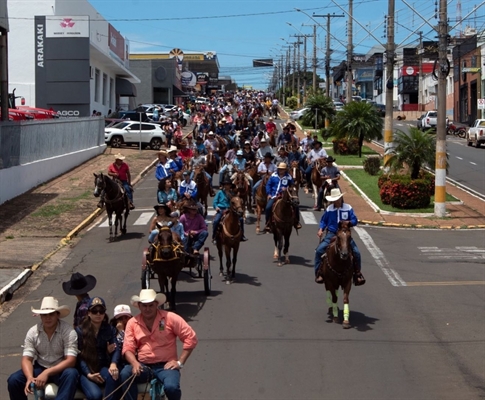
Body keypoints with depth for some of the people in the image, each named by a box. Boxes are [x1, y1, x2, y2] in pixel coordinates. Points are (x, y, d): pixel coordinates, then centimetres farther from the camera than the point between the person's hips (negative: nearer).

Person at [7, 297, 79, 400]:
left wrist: (47, 373, -35)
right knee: (13, 380, -19)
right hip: (40, 368, 4)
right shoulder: (33, 332, -6)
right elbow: (26, 359, -9)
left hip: (61, 369, -3)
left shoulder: (68, 331, -17)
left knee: (71, 374, -38)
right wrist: (30, 378, -32)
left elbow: (71, 360, -23)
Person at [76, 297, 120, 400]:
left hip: (102, 368, 3)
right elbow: (79, 355, -3)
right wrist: (88, 374, -17)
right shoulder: (80, 330, 4)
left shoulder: (110, 329, 10)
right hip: (85, 370, -2)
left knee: (113, 374, -35)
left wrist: (113, 364, -28)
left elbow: (116, 349, -5)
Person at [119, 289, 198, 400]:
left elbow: (191, 338, -3)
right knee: (125, 374, -30)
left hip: (165, 366, -2)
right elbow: (128, 348, 2)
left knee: (171, 387, -33)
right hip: (143, 366, 2)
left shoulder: (170, 318, -3)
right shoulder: (132, 323, 6)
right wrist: (134, 363, -20)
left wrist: (180, 362, -7)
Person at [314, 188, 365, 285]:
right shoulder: (329, 209, 2)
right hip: (331, 234, 0)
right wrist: (321, 229, -7)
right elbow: (323, 221, 11)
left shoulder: (348, 208, -1)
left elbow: (354, 221, -3)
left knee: (356, 252, -10)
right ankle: (318, 273, -6)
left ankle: (357, 274, 12)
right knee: (319, 250, -18)